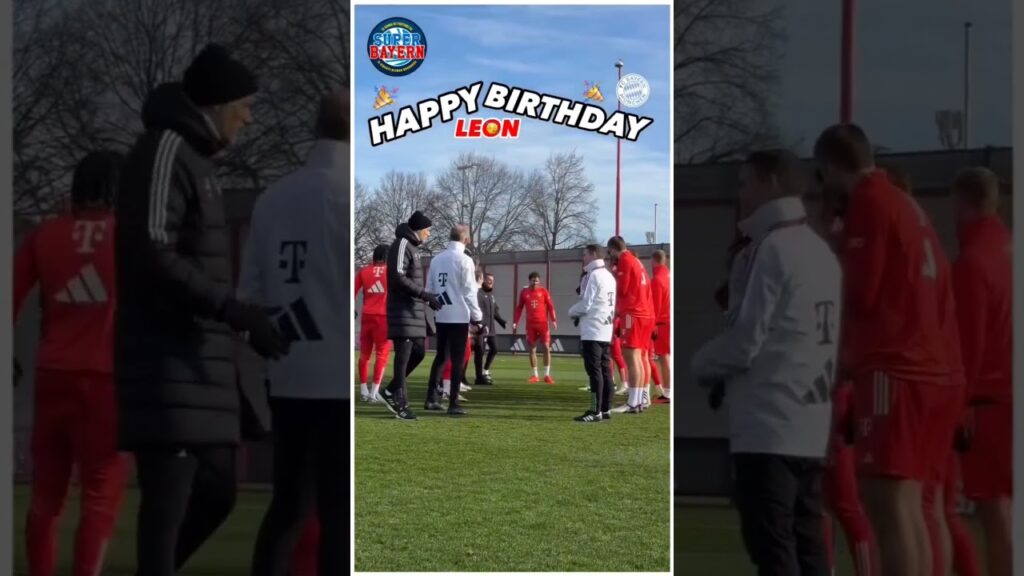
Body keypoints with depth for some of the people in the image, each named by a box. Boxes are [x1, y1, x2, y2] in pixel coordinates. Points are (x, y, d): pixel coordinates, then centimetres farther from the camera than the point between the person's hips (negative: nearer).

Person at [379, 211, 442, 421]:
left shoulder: (412, 246, 19)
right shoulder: (402, 245, -11)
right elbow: (398, 278, -21)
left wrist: (427, 299, 21)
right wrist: (425, 295, -22)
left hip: (413, 310, 10)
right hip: (403, 311, -10)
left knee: (418, 352, 10)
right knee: (403, 356, -7)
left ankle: (391, 392, 18)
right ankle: (401, 403, -4)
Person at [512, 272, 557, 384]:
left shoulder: (544, 291, 2)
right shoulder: (524, 292, 6)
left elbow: (550, 306, 0)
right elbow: (519, 308, 10)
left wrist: (554, 320, -11)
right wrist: (515, 322, 3)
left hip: (543, 323, -2)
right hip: (530, 324, 2)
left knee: (547, 347, -5)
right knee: (532, 349, 3)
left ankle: (547, 375, 0)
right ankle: (535, 375, 10)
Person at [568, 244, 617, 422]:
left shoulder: (593, 275, -12)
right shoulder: (609, 276, 15)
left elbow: (585, 304, -15)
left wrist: (572, 312, 3)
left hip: (592, 331, -9)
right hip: (606, 330, 9)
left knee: (594, 371, -8)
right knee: (605, 370, 9)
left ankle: (596, 411, -10)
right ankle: (606, 409, 11)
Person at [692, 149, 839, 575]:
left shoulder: (772, 248, -11)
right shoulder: (822, 251, 15)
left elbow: (746, 339, -13)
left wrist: (701, 364, 4)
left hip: (768, 426, -8)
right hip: (810, 426, 8)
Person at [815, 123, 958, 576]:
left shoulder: (869, 203, -5)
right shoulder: (909, 207, 19)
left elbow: (860, 295, -11)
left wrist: (849, 356, 7)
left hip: (891, 373, -9)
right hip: (930, 373, 9)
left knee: (888, 506, -12)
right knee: (908, 507, 11)